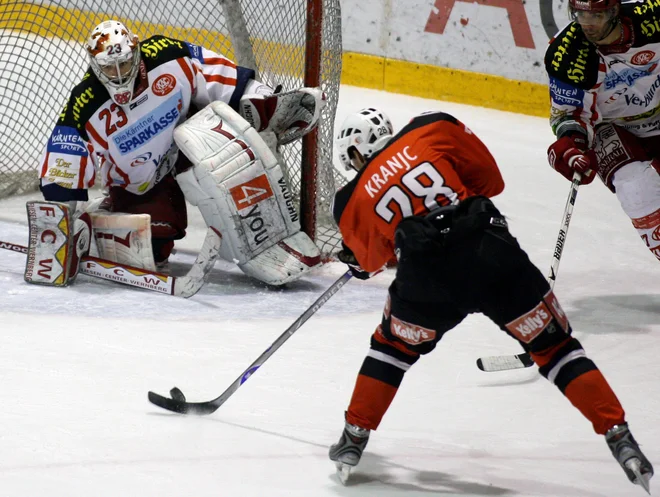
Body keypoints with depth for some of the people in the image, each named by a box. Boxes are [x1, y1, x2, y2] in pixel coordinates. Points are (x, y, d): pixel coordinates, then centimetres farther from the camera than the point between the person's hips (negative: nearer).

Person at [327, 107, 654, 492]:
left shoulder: (353, 201, 17)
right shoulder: (431, 130, 14)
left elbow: (370, 259, 32)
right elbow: (489, 178, 20)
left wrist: (356, 261, 55)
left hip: (428, 278, 0)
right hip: (493, 254, 0)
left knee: (393, 346, 29)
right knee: (554, 345, 12)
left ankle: (355, 438, 28)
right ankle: (618, 435, 4)